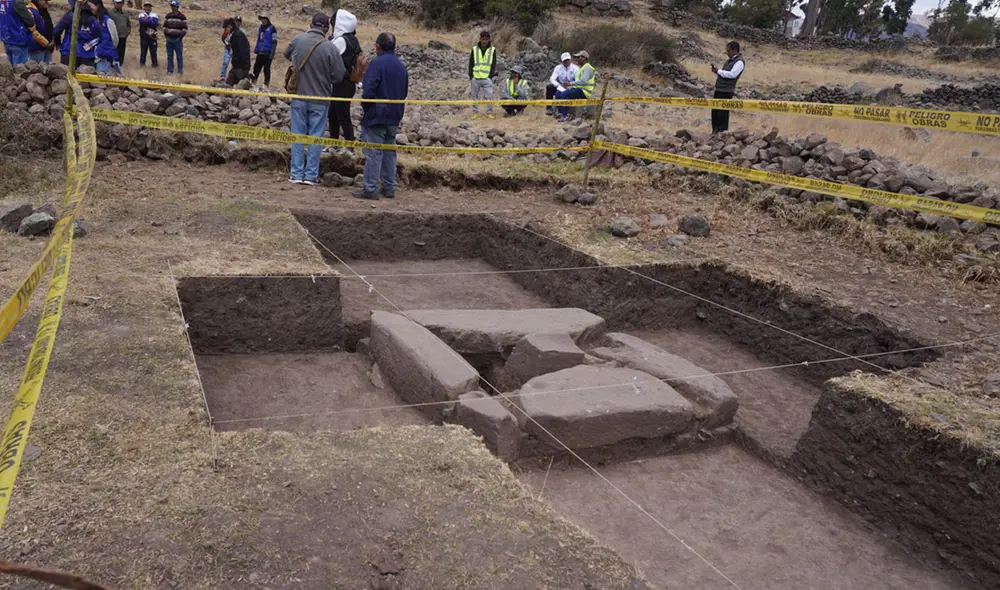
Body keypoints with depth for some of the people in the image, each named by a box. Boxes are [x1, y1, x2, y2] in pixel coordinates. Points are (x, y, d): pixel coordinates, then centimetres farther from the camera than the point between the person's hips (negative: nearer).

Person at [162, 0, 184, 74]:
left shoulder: (182, 16, -3)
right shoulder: (168, 15, 10)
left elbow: (185, 28, -4)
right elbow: (164, 26, 16)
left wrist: (181, 37, -8)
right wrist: (166, 35, 7)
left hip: (178, 39, -4)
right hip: (169, 39, 4)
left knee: (179, 56, -1)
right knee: (169, 56, 6)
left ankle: (180, 71, 5)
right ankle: (170, 70, 11)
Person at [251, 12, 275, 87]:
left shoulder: (272, 28, -5)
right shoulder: (260, 28, 16)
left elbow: (274, 42, -10)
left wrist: (272, 53, -16)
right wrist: (256, 50, 16)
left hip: (267, 53, -7)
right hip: (260, 53, 7)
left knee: (266, 69, -3)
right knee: (256, 68, 7)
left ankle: (266, 85, 2)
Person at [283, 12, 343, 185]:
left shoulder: (298, 39, -4)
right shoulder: (330, 48, -15)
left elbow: (287, 54, 15)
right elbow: (338, 76, -9)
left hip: (298, 96, 3)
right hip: (319, 99, -3)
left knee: (298, 135, 10)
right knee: (315, 137, 6)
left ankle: (297, 174, 12)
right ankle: (311, 175, 7)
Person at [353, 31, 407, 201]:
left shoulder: (377, 63, -13)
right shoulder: (401, 66, 11)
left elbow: (368, 90, -20)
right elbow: (404, 92, 18)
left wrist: (365, 107, -4)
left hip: (376, 116, -7)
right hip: (394, 117, 7)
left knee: (373, 152, -4)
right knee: (389, 152, 14)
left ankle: (370, 189, -3)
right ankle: (389, 188, 18)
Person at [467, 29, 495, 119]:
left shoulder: (493, 50, 5)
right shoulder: (474, 49, 7)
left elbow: (493, 64, 4)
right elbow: (471, 63, 9)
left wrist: (491, 75, -6)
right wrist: (471, 75, 0)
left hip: (487, 78, -1)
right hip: (475, 77, 1)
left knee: (489, 96, -8)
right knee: (475, 96, 5)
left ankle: (489, 113, -2)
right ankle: (475, 113, 13)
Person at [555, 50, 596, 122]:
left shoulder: (588, 68, -12)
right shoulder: (582, 68, 22)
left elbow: (583, 81, -26)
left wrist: (570, 83, -24)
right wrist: (570, 87, 8)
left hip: (583, 91, -10)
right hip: (577, 89, 10)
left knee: (564, 95, -27)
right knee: (558, 94, -3)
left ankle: (565, 115, -23)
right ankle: (561, 113, -7)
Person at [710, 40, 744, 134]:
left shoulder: (739, 62, -9)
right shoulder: (729, 61, 20)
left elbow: (732, 74, -22)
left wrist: (719, 71, -15)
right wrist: (716, 71, 5)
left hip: (726, 91, -9)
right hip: (719, 90, 9)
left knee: (723, 112, -7)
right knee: (715, 111, 12)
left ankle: (723, 131, -1)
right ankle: (715, 131, 20)